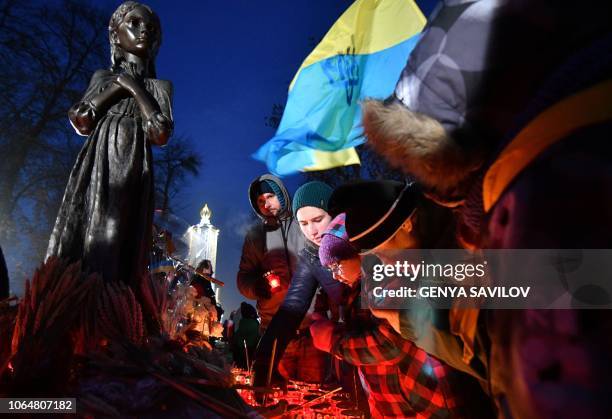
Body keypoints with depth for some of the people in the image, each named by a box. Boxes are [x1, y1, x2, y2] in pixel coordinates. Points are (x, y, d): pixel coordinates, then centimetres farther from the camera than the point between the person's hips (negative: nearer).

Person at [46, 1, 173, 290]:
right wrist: (116, 87, 0)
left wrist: (136, 89, -1)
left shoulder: (159, 87, 12)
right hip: (97, 166, 2)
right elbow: (80, 122, 4)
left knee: (117, 243, -8)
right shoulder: (103, 77, 16)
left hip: (131, 172, -1)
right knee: (80, 235, -6)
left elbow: (160, 134, -4)